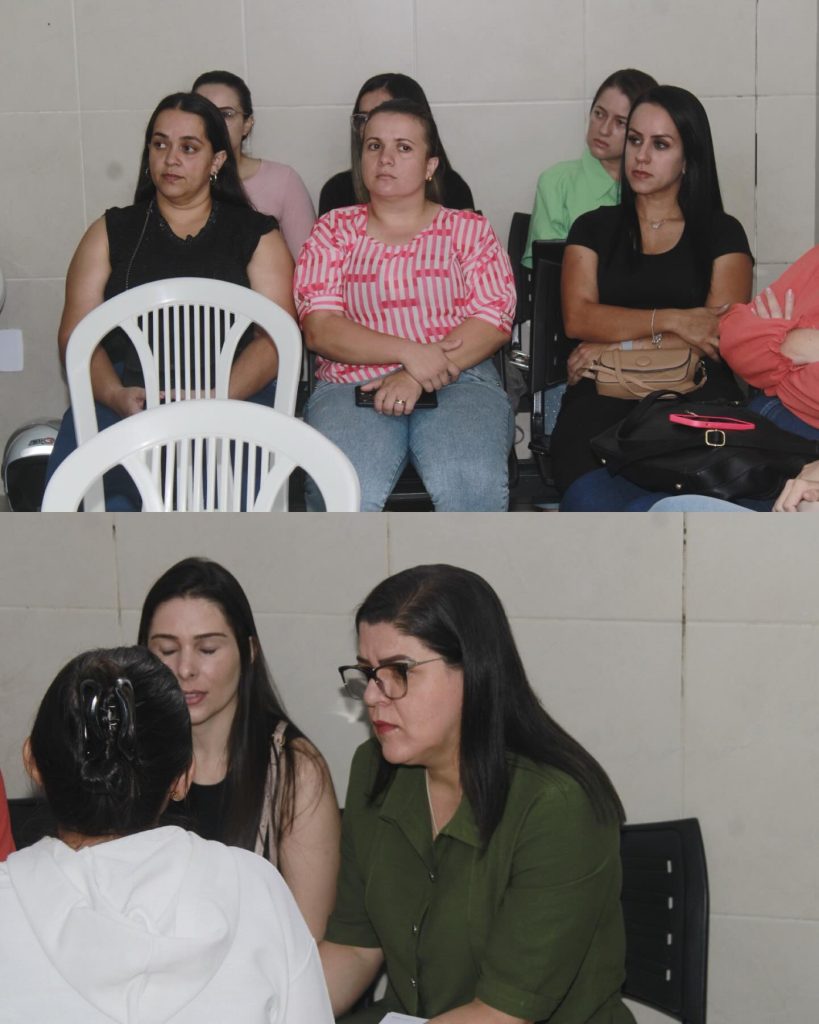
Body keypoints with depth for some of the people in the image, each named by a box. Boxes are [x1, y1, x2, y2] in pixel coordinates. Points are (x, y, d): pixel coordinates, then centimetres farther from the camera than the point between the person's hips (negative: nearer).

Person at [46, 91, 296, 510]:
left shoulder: (255, 235, 17)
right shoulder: (112, 232, 21)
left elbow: (277, 336, 3)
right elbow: (76, 334, 9)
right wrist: (115, 395, -13)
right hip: (124, 394, 1)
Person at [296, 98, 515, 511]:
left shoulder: (469, 229, 17)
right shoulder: (335, 229, 18)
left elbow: (494, 321, 3)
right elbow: (318, 329, 4)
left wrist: (417, 378, -12)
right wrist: (409, 352, -12)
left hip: (458, 382, 0)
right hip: (353, 384, 0)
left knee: (474, 487, -34)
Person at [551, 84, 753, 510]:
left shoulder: (722, 233, 17)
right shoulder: (594, 228, 23)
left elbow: (720, 338, 2)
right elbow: (577, 317, 5)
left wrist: (619, 349, -4)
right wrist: (671, 321, -5)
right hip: (602, 396, 1)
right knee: (592, 503, -37)